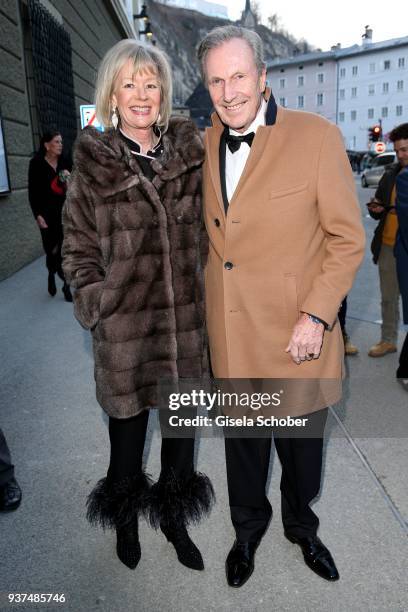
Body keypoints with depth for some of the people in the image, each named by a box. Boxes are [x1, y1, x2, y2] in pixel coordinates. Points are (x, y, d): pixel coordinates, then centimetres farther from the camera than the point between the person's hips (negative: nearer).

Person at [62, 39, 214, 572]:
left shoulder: (189, 154, 4)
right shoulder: (93, 166, -3)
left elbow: (206, 232, 12)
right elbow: (77, 247, 1)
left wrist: (204, 293, 5)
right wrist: (100, 304, -7)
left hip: (186, 320, 3)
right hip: (125, 325, -2)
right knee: (128, 427, 14)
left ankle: (174, 517, 42)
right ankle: (126, 521, 43)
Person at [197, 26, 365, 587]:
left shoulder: (317, 136, -9)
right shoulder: (205, 144, 5)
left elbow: (348, 238, -7)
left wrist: (317, 315, -15)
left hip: (297, 333, -3)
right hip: (231, 336, 3)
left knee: (301, 445, 16)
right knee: (243, 441, 19)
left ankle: (301, 527, 45)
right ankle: (248, 529, 46)